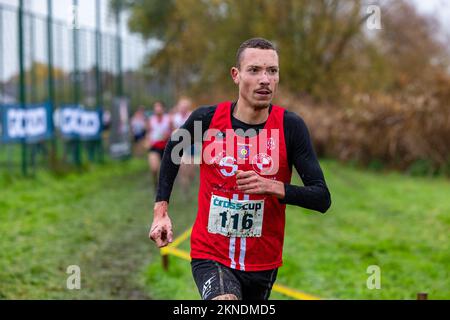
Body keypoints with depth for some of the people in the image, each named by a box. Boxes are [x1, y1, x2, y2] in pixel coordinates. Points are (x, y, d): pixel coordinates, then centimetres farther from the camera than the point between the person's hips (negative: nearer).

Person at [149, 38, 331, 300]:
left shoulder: (290, 126, -9)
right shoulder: (207, 119, -8)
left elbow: (322, 199, -10)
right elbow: (173, 151, 14)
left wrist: (272, 187, -25)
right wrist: (161, 212, 6)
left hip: (263, 264, 2)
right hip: (210, 256, -2)